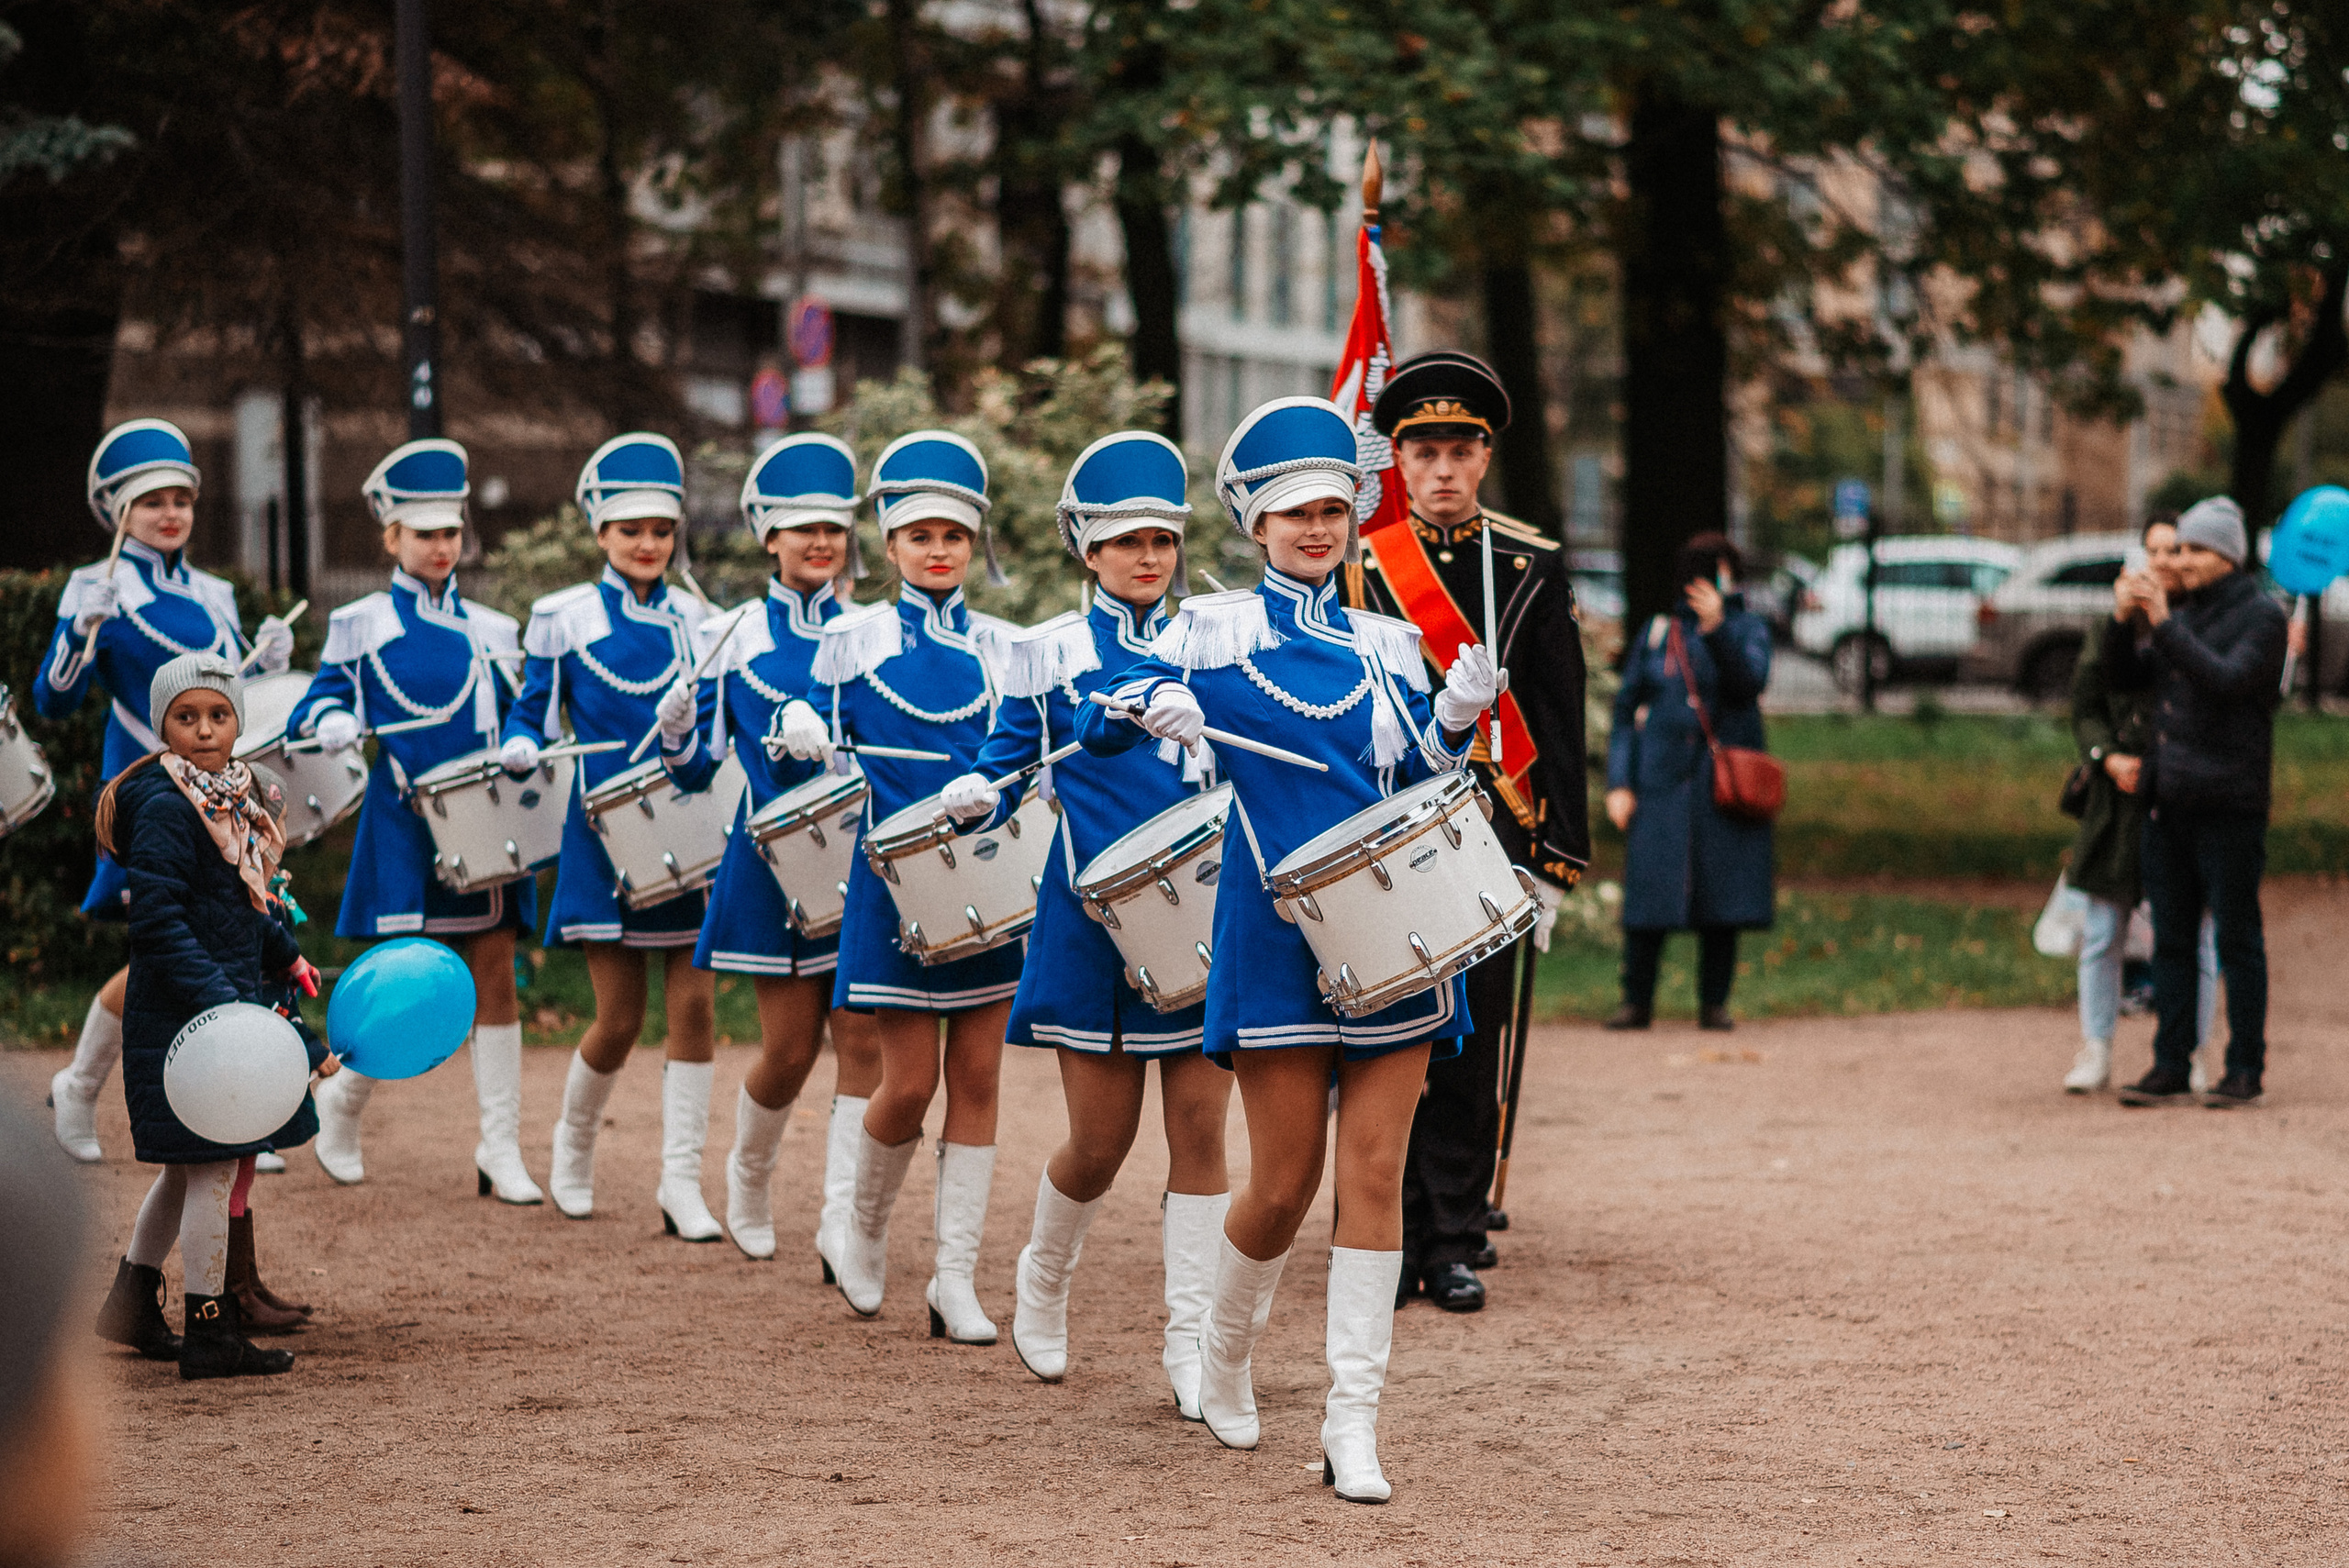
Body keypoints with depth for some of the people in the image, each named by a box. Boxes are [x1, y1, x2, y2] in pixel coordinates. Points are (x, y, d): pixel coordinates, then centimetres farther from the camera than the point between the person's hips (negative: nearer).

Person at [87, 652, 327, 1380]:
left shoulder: (236, 794, 11)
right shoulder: (166, 809, -17)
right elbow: (158, 922, -23)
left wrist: (286, 956, 22)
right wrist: (219, 999, -29)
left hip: (227, 1004, 10)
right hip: (181, 1017, -10)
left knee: (189, 1166, 18)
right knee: (211, 1165, -4)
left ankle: (131, 1303, 31)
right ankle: (210, 1333, 3)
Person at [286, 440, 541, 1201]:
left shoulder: (491, 630, 14)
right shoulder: (359, 625, 5)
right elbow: (321, 702, 6)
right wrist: (333, 724, -17)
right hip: (403, 829, -3)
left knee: (494, 981, 0)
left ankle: (501, 1152, 3)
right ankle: (341, 1100, 23)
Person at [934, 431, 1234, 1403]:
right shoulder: (1046, 654, 2)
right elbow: (1003, 775, 4)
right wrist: (973, 801, -19)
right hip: (1095, 921, -2)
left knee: (1199, 1129, -2)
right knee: (1101, 1143, 1)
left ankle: (1191, 1342, 3)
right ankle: (1042, 1281, 30)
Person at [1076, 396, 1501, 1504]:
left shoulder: (1388, 643, 12)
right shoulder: (1214, 631, 4)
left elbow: (1418, 783, 10)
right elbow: (1097, 729, -1)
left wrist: (1456, 720, -9)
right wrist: (1151, 706, -22)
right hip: (1279, 936, -2)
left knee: (1375, 1171, -4)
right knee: (1284, 1182, 0)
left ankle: (1353, 1420, -2)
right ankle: (1227, 1345, 30)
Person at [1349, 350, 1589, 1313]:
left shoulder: (1535, 570, 5)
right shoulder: (1357, 570, 5)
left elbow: (1558, 726, 5)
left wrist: (1556, 862, 0)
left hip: (1491, 844, 0)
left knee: (1472, 1049, 2)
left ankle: (1455, 1247, 9)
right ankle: (1392, 1242, 9)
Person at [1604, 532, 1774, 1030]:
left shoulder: (1749, 629, 6)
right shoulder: (1657, 633, 8)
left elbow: (1750, 681, -15)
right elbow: (1626, 709, 9)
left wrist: (1718, 627, -29)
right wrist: (1618, 784, 0)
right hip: (1662, 779, 0)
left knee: (1721, 894, 0)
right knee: (1649, 892, -6)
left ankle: (1714, 1003, 9)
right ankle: (1637, 1002, 3)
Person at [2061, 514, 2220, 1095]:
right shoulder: (2116, 625, 7)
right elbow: (2085, 707, 8)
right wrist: (2109, 758, -8)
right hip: (2120, 795, 2)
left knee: (2192, 935, 1)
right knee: (2102, 932, 5)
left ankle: (2188, 1054, 11)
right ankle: (2095, 1052, 14)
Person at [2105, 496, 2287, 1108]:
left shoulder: (2261, 616, -6)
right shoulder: (2181, 612, 14)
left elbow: (2227, 681, -21)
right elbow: (2127, 679, 12)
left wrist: (2164, 625, -25)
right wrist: (2124, 621, -5)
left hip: (2228, 805, -7)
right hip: (2166, 803, 7)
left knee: (2236, 939, -1)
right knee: (2171, 940, 7)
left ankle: (2246, 1069, 5)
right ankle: (2170, 1068, 11)